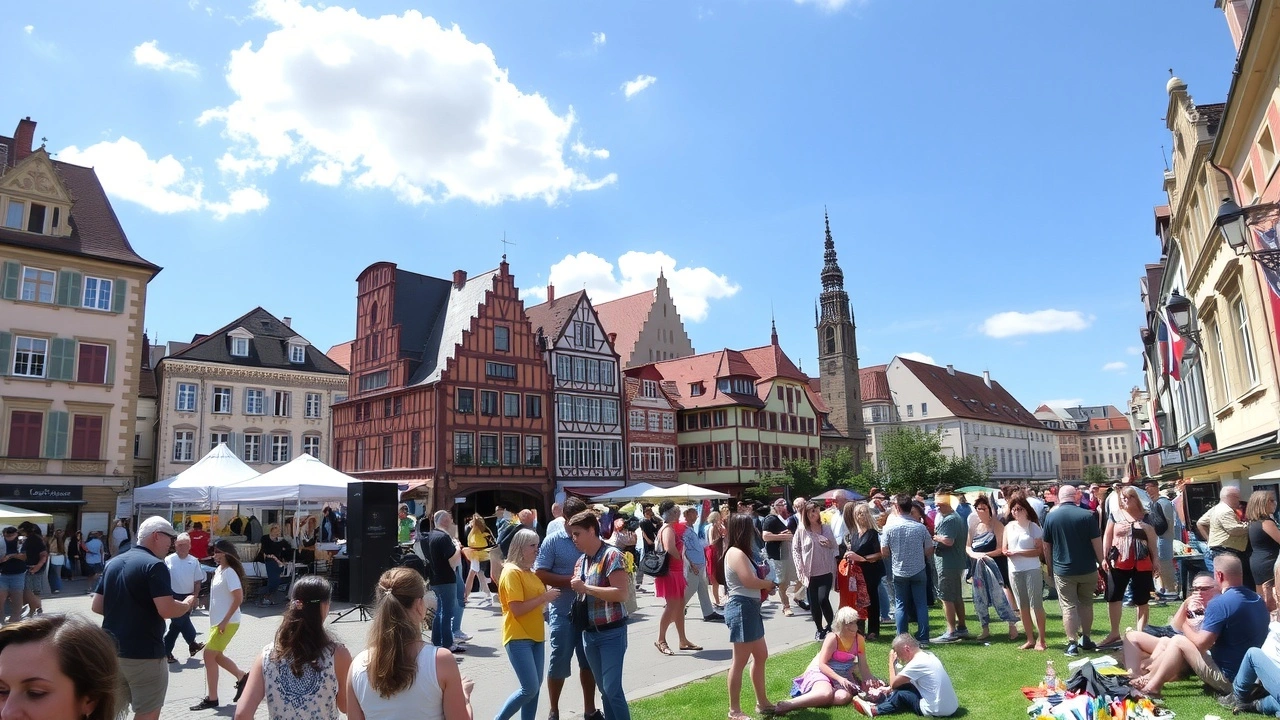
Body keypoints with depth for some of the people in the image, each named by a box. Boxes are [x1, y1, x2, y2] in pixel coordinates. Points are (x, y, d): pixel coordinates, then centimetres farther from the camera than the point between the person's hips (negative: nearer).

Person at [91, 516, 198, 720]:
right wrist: (188, 604, -4)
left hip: (111, 650, 8)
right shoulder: (154, 565, -16)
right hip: (144, 654, -8)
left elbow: (97, 606, 13)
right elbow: (167, 610, -23)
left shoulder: (113, 563, 10)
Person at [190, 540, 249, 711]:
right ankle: (242, 677, 27)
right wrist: (216, 620, 16)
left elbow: (238, 598, -24)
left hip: (227, 623, -9)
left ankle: (211, 698, 3)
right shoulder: (219, 570, 10)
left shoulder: (230, 573, -18)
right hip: (217, 622, 9)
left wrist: (225, 621, -23)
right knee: (216, 656, 15)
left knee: (209, 655, -6)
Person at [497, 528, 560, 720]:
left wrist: (548, 596, 5)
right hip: (518, 637, -8)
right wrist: (544, 597, -17)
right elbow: (517, 609, -20)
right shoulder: (512, 572, -13)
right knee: (529, 689, -9)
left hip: (535, 635, 8)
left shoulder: (531, 572, 13)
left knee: (535, 687, 9)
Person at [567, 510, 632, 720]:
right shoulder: (581, 561, 10)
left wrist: (585, 587, -19)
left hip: (611, 632, -7)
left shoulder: (611, 555, -13)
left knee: (612, 688, -6)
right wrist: (574, 587, 2)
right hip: (589, 632, 7)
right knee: (603, 688, 14)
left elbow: (620, 593, -23)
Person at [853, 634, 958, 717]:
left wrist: (891, 662, 3)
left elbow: (893, 683, -7)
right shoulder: (928, 655, 10)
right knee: (905, 687, 16)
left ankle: (875, 710, 14)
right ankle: (881, 704, 22)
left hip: (936, 711, -8)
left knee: (900, 694, 4)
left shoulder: (917, 663, -16)